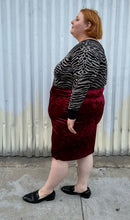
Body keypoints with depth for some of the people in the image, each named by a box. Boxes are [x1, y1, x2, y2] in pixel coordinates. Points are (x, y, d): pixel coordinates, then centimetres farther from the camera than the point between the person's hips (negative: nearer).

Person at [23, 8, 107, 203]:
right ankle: (82, 187, 30)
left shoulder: (86, 49, -21)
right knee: (84, 149, 17)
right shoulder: (91, 46, 12)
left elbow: (82, 83, -29)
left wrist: (71, 114, -26)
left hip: (76, 109, -10)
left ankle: (47, 192, 19)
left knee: (60, 154, 3)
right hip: (89, 106, 10)